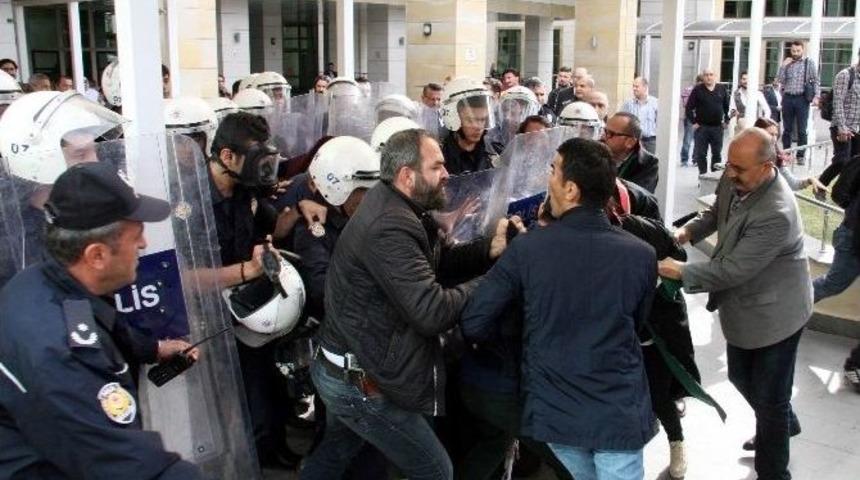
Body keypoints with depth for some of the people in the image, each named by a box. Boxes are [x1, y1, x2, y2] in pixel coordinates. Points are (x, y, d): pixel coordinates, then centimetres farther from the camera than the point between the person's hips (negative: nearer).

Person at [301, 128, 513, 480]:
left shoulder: (391, 207, 4)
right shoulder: (391, 227, -29)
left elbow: (438, 261, 6)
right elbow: (432, 312, -32)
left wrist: (490, 248, -10)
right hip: (362, 382, -10)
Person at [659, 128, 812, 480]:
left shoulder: (776, 214, -35)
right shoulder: (736, 178, -10)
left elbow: (733, 270, -32)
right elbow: (718, 211, 11)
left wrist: (678, 271, -26)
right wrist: (689, 231, -6)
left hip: (773, 313, -9)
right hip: (744, 306, 9)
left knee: (769, 397, 5)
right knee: (741, 376, 26)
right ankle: (784, 423, 55)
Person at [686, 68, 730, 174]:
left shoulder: (721, 89, 6)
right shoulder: (697, 90, -3)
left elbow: (727, 106, 14)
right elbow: (689, 107, -3)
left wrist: (726, 120, 8)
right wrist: (693, 122, -8)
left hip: (717, 127, 2)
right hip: (701, 127, -2)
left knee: (717, 153, 6)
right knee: (701, 153, 2)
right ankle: (703, 175, 10)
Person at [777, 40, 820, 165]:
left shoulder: (809, 63, 3)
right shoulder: (787, 63, 10)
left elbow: (816, 81, 0)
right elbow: (780, 80, 3)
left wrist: (816, 96, -12)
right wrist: (783, 65, -5)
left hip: (802, 98, -3)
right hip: (787, 98, 3)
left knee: (801, 130, 0)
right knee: (787, 129, 8)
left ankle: (800, 156, 5)